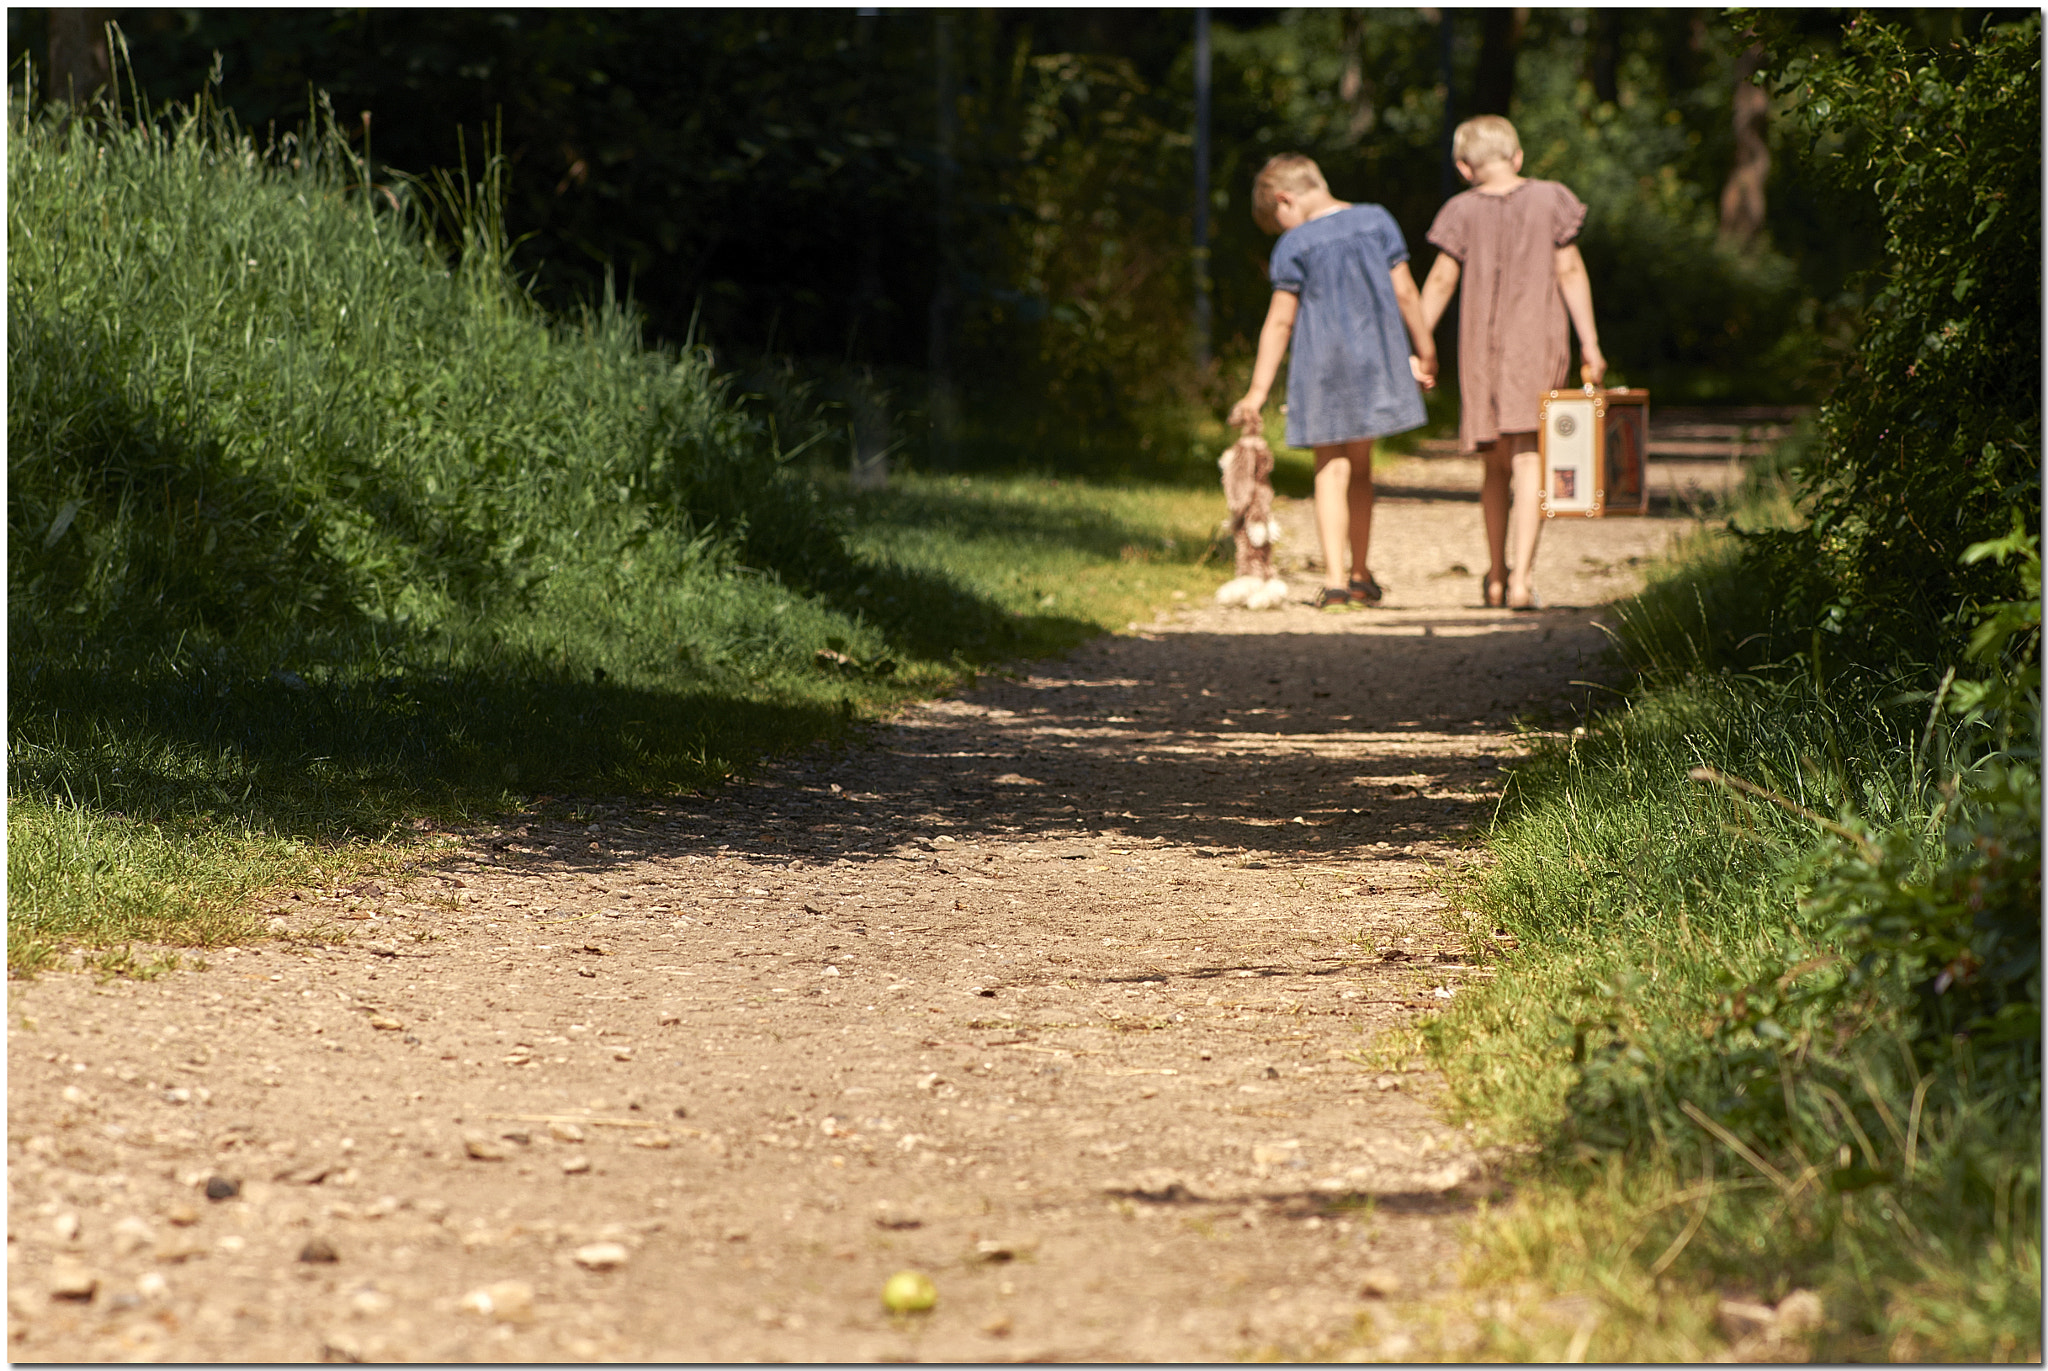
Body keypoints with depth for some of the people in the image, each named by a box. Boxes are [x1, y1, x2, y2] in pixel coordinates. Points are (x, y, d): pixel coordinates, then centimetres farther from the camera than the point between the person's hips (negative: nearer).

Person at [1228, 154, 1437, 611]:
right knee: (1360, 467, 16)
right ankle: (1360, 575, 22)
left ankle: (1335, 579, -10)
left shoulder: (1295, 245, -8)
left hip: (1321, 366, -3)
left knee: (1331, 470, 1)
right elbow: (1405, 292, 3)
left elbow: (1280, 322, -8)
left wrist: (1258, 393, -4)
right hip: (1375, 359, 3)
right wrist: (1424, 351, 14)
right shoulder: (1377, 221, 2)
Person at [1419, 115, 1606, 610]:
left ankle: (1496, 578, 19)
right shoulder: (1548, 200, 1)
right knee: (1529, 461, -7)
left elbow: (1440, 281, -1)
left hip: (1481, 343, 2)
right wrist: (1589, 344, 2)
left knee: (1496, 464, 15)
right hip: (1538, 339, -2)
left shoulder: (1463, 211, 1)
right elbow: (1570, 273, -1)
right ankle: (1522, 577, -19)